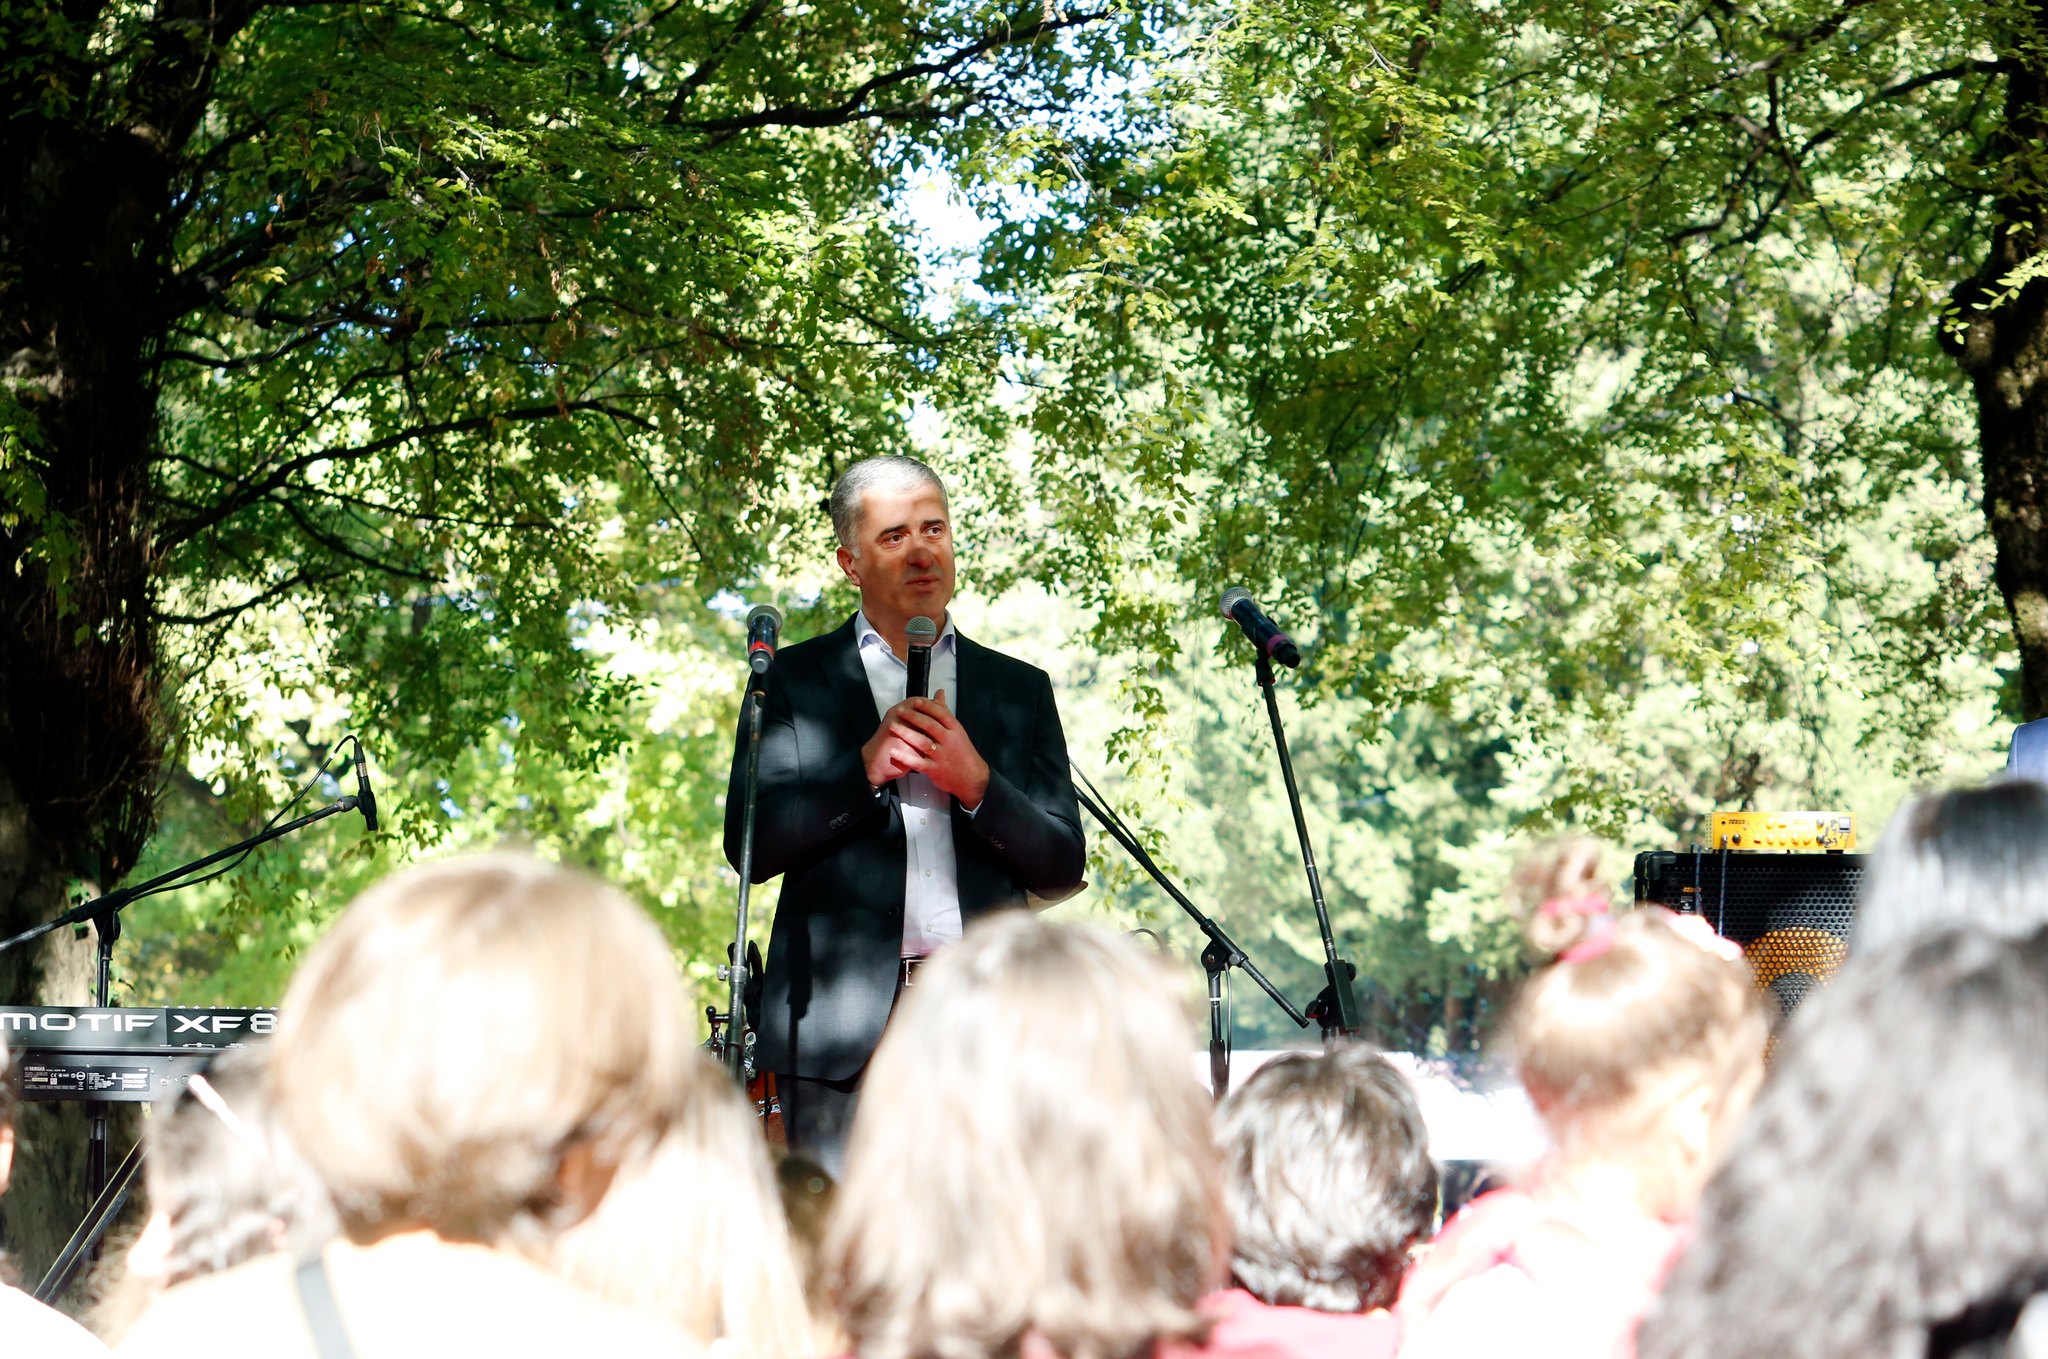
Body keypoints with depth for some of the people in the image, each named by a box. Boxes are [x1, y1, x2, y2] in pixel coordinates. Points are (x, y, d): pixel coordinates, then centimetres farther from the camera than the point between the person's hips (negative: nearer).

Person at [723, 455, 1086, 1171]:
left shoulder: (1020, 689, 17)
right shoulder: (796, 681, 11)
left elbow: (1062, 870, 10)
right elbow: (750, 845, 1)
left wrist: (978, 783, -6)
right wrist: (865, 768, -9)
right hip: (842, 1027, -1)